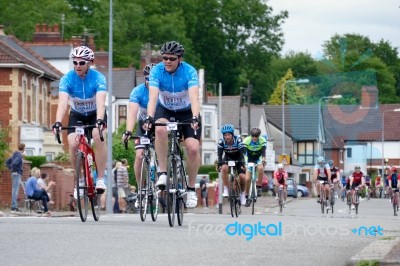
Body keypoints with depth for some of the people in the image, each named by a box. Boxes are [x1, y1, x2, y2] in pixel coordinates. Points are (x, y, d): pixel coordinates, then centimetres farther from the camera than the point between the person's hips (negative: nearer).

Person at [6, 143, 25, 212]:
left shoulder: (14, 154, 14)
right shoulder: (19, 156, -15)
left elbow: (7, 162, 22)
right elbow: (14, 163, -30)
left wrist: (10, 169, 16)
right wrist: (14, 170, -16)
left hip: (14, 174, 10)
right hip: (17, 174, -10)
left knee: (15, 190, 11)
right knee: (15, 190, -10)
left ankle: (14, 207, 14)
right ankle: (14, 207, -12)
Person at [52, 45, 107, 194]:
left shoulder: (98, 78, -24)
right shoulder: (67, 79, -21)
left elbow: (100, 102, -38)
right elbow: (62, 102, -33)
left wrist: (99, 121, -55)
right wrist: (58, 122, -49)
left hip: (95, 114, -2)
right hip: (76, 115, 2)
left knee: (98, 137, -30)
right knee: (73, 144, -21)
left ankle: (100, 179, -21)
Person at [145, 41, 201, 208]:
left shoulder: (189, 71, -24)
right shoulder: (157, 71, -21)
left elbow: (194, 97, -35)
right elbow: (153, 97, -32)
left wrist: (195, 118, -51)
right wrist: (149, 118, -48)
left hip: (186, 112, 0)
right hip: (165, 110, 0)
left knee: (193, 148, -18)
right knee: (160, 129, -34)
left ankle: (191, 188, 1)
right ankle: (162, 173, -23)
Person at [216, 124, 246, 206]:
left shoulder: (238, 140, -28)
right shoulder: (221, 142, -23)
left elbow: (242, 153, -33)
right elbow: (219, 154, -27)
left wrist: (242, 164, -45)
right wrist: (219, 164, -42)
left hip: (238, 160, -1)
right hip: (227, 159, 1)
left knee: (242, 176, -17)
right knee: (224, 168, -31)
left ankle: (242, 193, 11)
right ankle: (225, 189, -22)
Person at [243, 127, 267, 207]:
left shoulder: (262, 140, -21)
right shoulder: (246, 140, -23)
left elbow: (263, 151, -34)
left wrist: (264, 159, -54)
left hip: (258, 158, 0)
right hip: (249, 159, 0)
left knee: (260, 168, -34)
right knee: (247, 179, -11)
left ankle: (259, 187, -17)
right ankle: (247, 197, 6)